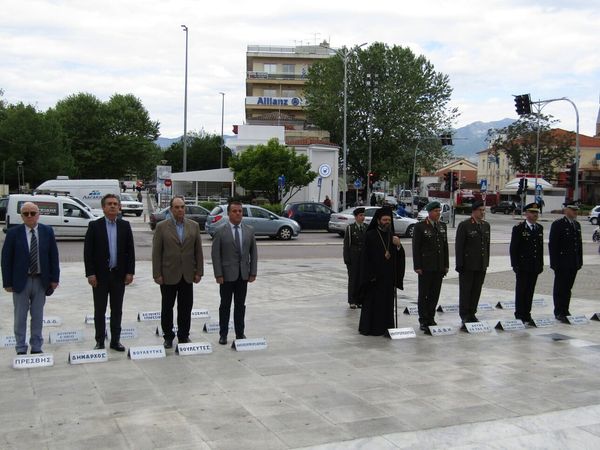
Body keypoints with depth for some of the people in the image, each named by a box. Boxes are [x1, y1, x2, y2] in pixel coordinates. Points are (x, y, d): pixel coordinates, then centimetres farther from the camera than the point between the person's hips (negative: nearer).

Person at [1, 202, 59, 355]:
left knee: (38, 316, 10)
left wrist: (54, 278, -1)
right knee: (20, 317, 7)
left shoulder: (47, 231, 0)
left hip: (41, 281, 2)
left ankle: (36, 347, 21)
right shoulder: (13, 233, -5)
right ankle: (21, 349, 17)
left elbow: (53, 256, 3)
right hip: (20, 281, -2)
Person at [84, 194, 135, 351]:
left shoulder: (125, 225, 4)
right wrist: (90, 273, -10)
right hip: (100, 275, -2)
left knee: (117, 310, 9)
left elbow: (130, 250, 4)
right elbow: (88, 251, -5)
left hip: (119, 274, 2)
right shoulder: (94, 225, -2)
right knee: (100, 310, 6)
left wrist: (130, 272, -2)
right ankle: (100, 341, 15)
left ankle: (115, 340, 17)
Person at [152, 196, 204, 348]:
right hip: (168, 275, -2)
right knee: (167, 308, 7)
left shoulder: (194, 226, 4)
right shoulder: (162, 227, -3)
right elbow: (156, 253, -4)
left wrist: (199, 272, 1)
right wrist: (157, 274, -8)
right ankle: (168, 337, 20)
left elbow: (198, 250, 6)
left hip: (187, 275, 2)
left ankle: (184, 336, 21)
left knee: (186, 308, 8)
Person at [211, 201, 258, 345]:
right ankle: (223, 334, 15)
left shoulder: (249, 230, 5)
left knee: (240, 305, 10)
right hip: (227, 275, -3)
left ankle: (240, 333, 19)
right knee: (225, 306, 6)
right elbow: (215, 254, -6)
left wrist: (253, 273, 1)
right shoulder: (220, 231, -5)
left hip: (243, 275, 3)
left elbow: (253, 253, 7)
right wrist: (218, 274, -11)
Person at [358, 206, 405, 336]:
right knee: (372, 301, 1)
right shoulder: (370, 235, -6)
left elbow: (400, 256, 7)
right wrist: (370, 276, -14)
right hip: (375, 275, -5)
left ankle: (385, 327, 13)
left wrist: (398, 246, -13)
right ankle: (369, 327, 10)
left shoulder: (392, 236, 10)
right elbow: (365, 256, -9)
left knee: (388, 301, 6)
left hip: (389, 276, 5)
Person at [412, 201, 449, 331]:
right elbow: (416, 248, -7)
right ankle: (423, 321, 8)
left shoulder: (442, 226, 11)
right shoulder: (420, 226, -6)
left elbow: (445, 246, 14)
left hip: (439, 267, 5)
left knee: (435, 294, 8)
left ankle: (431, 318, 18)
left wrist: (446, 265, 10)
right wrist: (417, 266, -11)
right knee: (424, 294, 2)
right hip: (425, 267, -5)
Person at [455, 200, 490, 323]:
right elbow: (459, 246, -9)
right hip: (468, 265, -5)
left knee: (476, 290, 9)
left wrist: (486, 262, 11)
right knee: (465, 290, 2)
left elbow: (487, 245, 15)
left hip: (481, 265, 6)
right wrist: (460, 264, -12)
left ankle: (472, 313, 19)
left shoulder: (486, 225, 11)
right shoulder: (464, 225, -8)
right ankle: (464, 315, 10)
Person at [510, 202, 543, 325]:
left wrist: (541, 264, 10)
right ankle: (520, 315, 9)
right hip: (523, 266, -5)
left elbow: (541, 247, 14)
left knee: (530, 291, 9)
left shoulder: (539, 228, 10)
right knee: (521, 291, 1)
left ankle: (527, 314, 17)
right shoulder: (518, 228, -7)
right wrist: (515, 265, -12)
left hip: (535, 266, 5)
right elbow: (513, 248, -8)